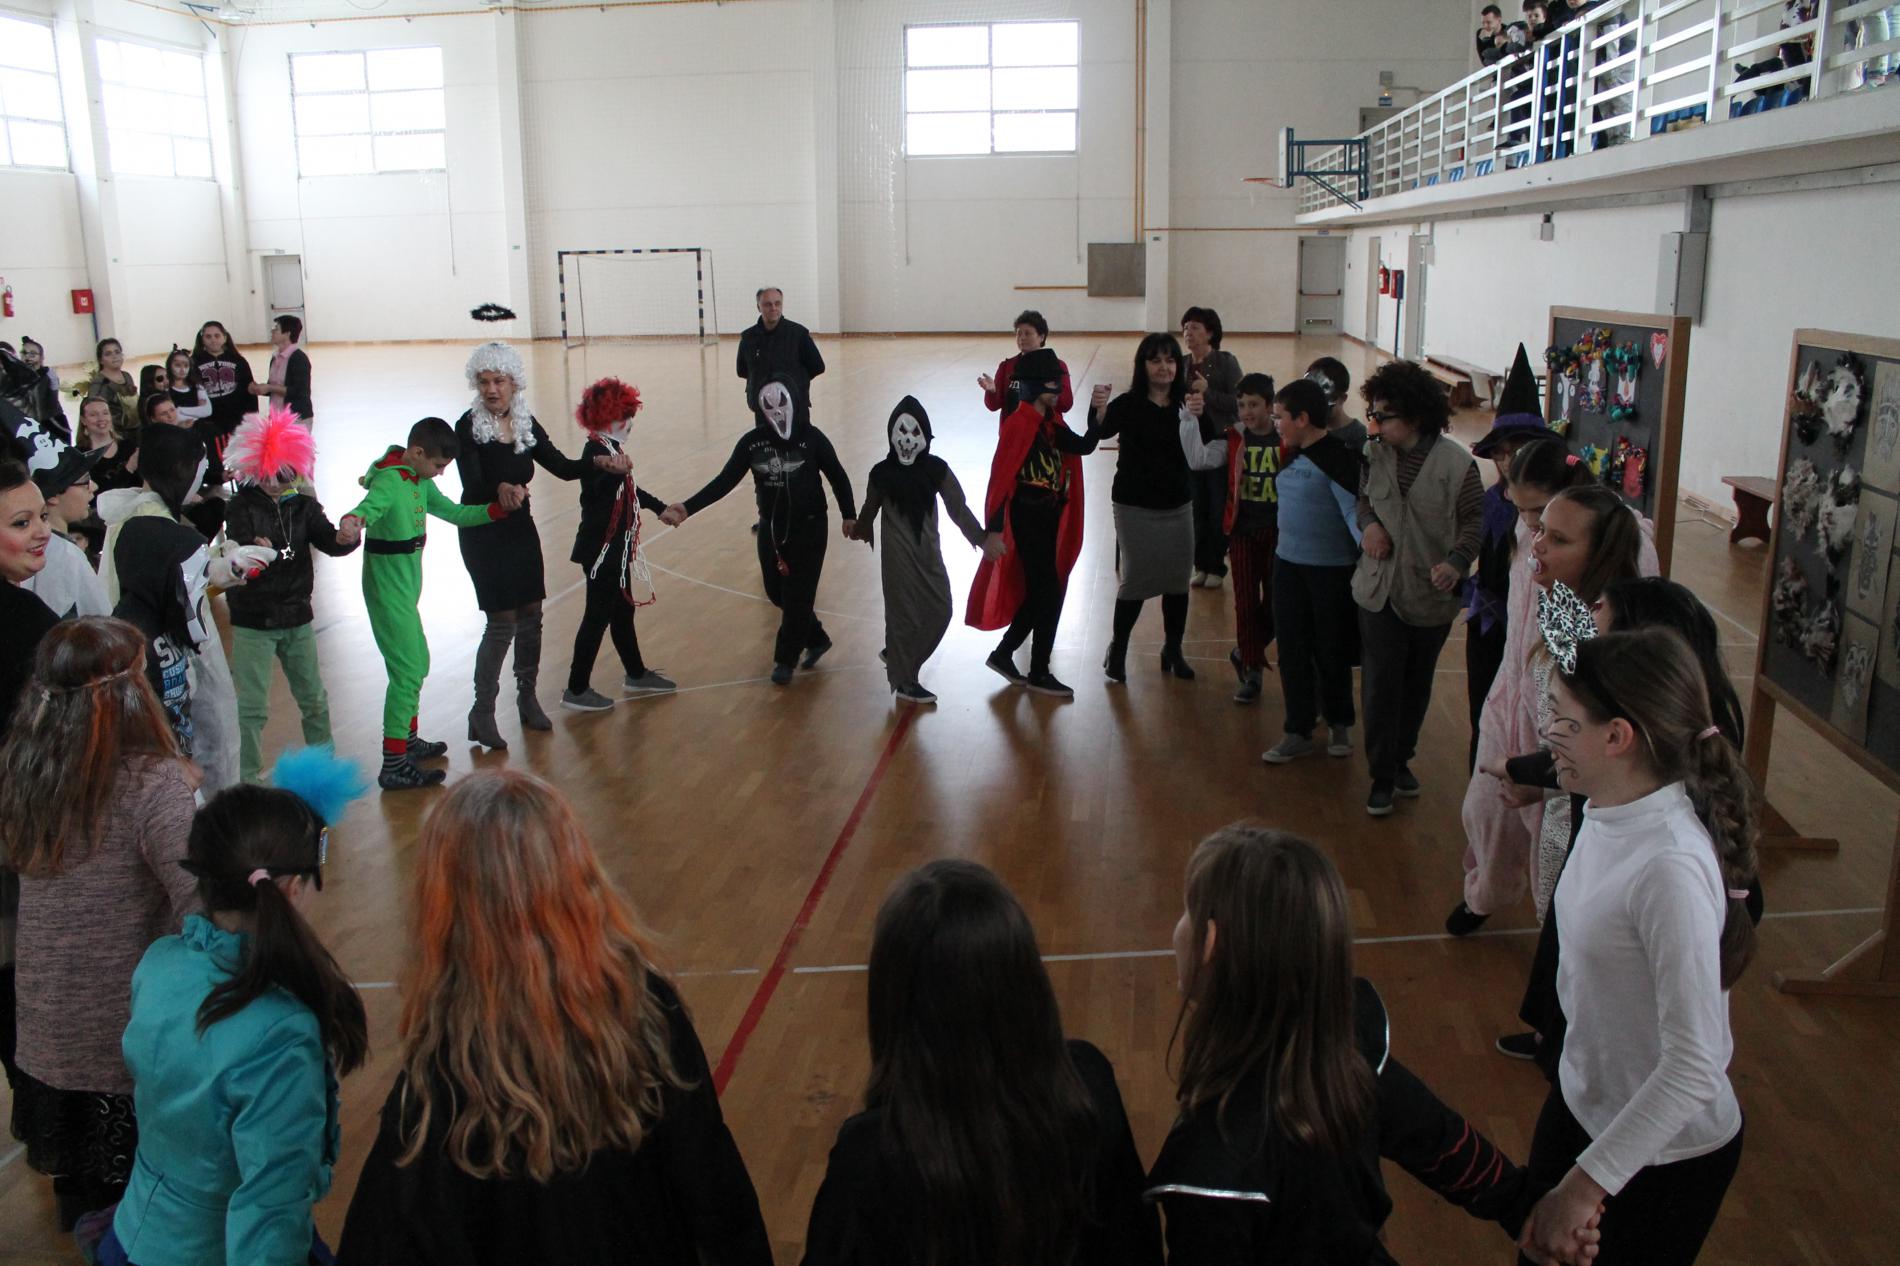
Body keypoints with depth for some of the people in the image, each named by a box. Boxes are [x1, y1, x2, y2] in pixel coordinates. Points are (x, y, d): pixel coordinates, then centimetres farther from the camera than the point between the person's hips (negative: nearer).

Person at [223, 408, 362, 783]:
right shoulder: (243, 506, -11)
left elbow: (328, 540, -10)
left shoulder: (304, 506, 1)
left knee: (314, 700, 14)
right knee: (252, 707, -2)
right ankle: (247, 780, 9)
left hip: (297, 617, 4)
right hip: (252, 621, -4)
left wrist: (345, 537, -34)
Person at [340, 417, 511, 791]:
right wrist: (352, 521, -62)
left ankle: (409, 740, 38)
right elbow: (368, 506, -40)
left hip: (405, 587, 10)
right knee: (407, 670, -11)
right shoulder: (389, 482, -21)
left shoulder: (420, 481, 8)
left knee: (417, 662, 21)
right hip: (388, 590, -10)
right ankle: (394, 766, -9)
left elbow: (452, 513, 16)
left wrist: (497, 509, 7)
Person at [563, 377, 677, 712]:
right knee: (598, 616, -2)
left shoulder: (610, 448, 10)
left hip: (618, 549, 10)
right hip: (602, 551, -10)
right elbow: (595, 492, -38)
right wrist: (613, 472, -58)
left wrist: (661, 508, 37)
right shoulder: (597, 450, -20)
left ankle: (636, 675, 34)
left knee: (623, 612, 20)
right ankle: (576, 690, 7)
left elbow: (629, 490, 26)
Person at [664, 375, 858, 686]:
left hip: (809, 529, -4)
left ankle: (786, 659, 18)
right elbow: (724, 481, -9)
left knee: (797, 595, 1)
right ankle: (816, 638, 34)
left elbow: (837, 477, -2)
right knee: (776, 592, 11)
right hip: (771, 528, 4)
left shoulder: (812, 438, -13)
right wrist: (687, 508, -20)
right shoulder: (752, 442, -6)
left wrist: (848, 515, 1)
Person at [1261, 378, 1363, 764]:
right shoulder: (1292, 455, 8)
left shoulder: (1337, 456, -17)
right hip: (1288, 564, 7)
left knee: (1331, 652, 8)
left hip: (1332, 569, -7)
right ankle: (1299, 732, 19)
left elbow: (1353, 510, -22)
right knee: (1292, 652, 9)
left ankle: (1339, 724, 29)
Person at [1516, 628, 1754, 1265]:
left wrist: (1586, 1183, -27)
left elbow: (1694, 1068, -31)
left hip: (1666, 1152, -7)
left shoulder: (1672, 868, -33)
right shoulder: (1609, 814, -8)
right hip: (1581, 1099, 7)